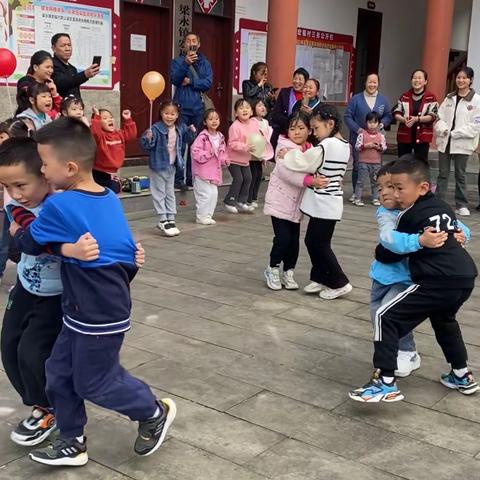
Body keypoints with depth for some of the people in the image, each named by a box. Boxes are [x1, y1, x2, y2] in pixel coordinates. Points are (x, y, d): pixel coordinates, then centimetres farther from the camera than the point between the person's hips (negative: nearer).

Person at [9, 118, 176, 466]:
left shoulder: (59, 206, -24)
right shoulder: (110, 199, 1)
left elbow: (31, 244, -8)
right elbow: (129, 252, 9)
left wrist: (17, 231, 14)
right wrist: (118, 286, 21)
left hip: (99, 316, -9)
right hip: (92, 309, 9)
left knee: (93, 382, 11)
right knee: (60, 373, 17)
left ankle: (155, 413, 30)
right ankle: (73, 443, 30)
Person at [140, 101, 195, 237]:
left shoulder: (180, 128, -2)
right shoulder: (156, 129, -20)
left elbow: (187, 140, 17)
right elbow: (146, 146, -24)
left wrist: (191, 132, -1)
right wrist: (148, 139, -44)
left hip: (172, 166, 6)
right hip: (159, 166, -6)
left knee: (170, 193, 16)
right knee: (159, 193, 4)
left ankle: (171, 219, 24)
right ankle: (163, 220, 11)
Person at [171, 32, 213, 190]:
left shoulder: (205, 63, 11)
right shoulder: (178, 61, 5)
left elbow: (208, 83, -1)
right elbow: (175, 79, -12)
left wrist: (190, 82, -9)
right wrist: (186, 63, -23)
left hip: (198, 107, 3)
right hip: (181, 107, -3)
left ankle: (191, 177, 12)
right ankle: (179, 178, -4)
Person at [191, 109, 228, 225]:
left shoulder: (220, 137, 9)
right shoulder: (202, 136, -15)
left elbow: (223, 152, 21)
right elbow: (195, 152, -19)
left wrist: (224, 160, 3)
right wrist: (208, 154, -25)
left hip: (214, 171, 7)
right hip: (202, 171, -7)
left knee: (214, 194, 9)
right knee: (206, 194, -7)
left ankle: (208, 215, 22)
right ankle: (202, 216, 7)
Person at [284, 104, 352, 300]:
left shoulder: (326, 146, -19)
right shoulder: (344, 146, 9)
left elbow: (301, 163, -14)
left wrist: (288, 154, 1)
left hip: (324, 204, -9)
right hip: (330, 201, 9)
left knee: (319, 244, 1)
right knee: (313, 241, 16)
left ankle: (339, 283, 9)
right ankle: (320, 278, 25)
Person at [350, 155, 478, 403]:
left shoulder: (409, 216, -4)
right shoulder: (443, 208, 15)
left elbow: (390, 253, -1)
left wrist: (378, 252, 20)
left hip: (437, 283, -9)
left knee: (386, 317, -4)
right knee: (444, 320, 36)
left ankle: (386, 383, -8)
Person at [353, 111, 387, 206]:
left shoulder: (381, 136, 3)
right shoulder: (362, 134, -4)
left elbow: (384, 148, 2)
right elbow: (357, 146, -9)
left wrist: (379, 147, -17)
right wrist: (366, 146, -21)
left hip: (376, 163, 3)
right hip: (363, 162, -3)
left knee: (375, 181, 11)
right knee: (361, 181, 1)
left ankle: (375, 198, 21)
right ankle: (357, 198, 6)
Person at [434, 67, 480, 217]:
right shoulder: (449, 98, 10)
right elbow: (440, 117, 9)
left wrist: (455, 133, -14)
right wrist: (443, 129, -12)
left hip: (462, 143, -4)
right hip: (445, 141, 4)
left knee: (460, 174, 5)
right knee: (443, 173, 9)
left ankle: (461, 205, 15)